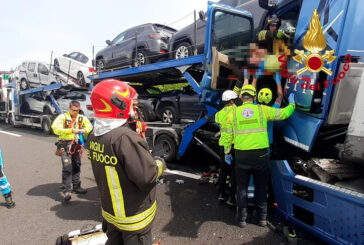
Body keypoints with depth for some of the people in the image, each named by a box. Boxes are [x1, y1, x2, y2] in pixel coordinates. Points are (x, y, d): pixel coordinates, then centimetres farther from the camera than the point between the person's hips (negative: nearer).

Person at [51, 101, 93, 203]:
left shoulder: (82, 118, 7)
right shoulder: (62, 117, -4)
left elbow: (90, 127, 0)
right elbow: (55, 129, -17)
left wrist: (83, 130, -22)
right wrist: (71, 130, -28)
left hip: (77, 145, 5)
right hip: (65, 145, -5)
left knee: (77, 166, 16)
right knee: (67, 167, -13)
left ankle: (76, 186, 33)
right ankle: (66, 191, -7)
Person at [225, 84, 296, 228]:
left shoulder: (233, 113, 1)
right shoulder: (262, 110, -1)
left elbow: (229, 136, 5)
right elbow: (283, 113, 8)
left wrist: (227, 152, 16)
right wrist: (291, 104, 29)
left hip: (241, 155, 0)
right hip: (260, 154, 0)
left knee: (242, 187, 12)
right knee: (261, 187, 16)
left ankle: (242, 219, 20)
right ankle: (262, 218, 26)